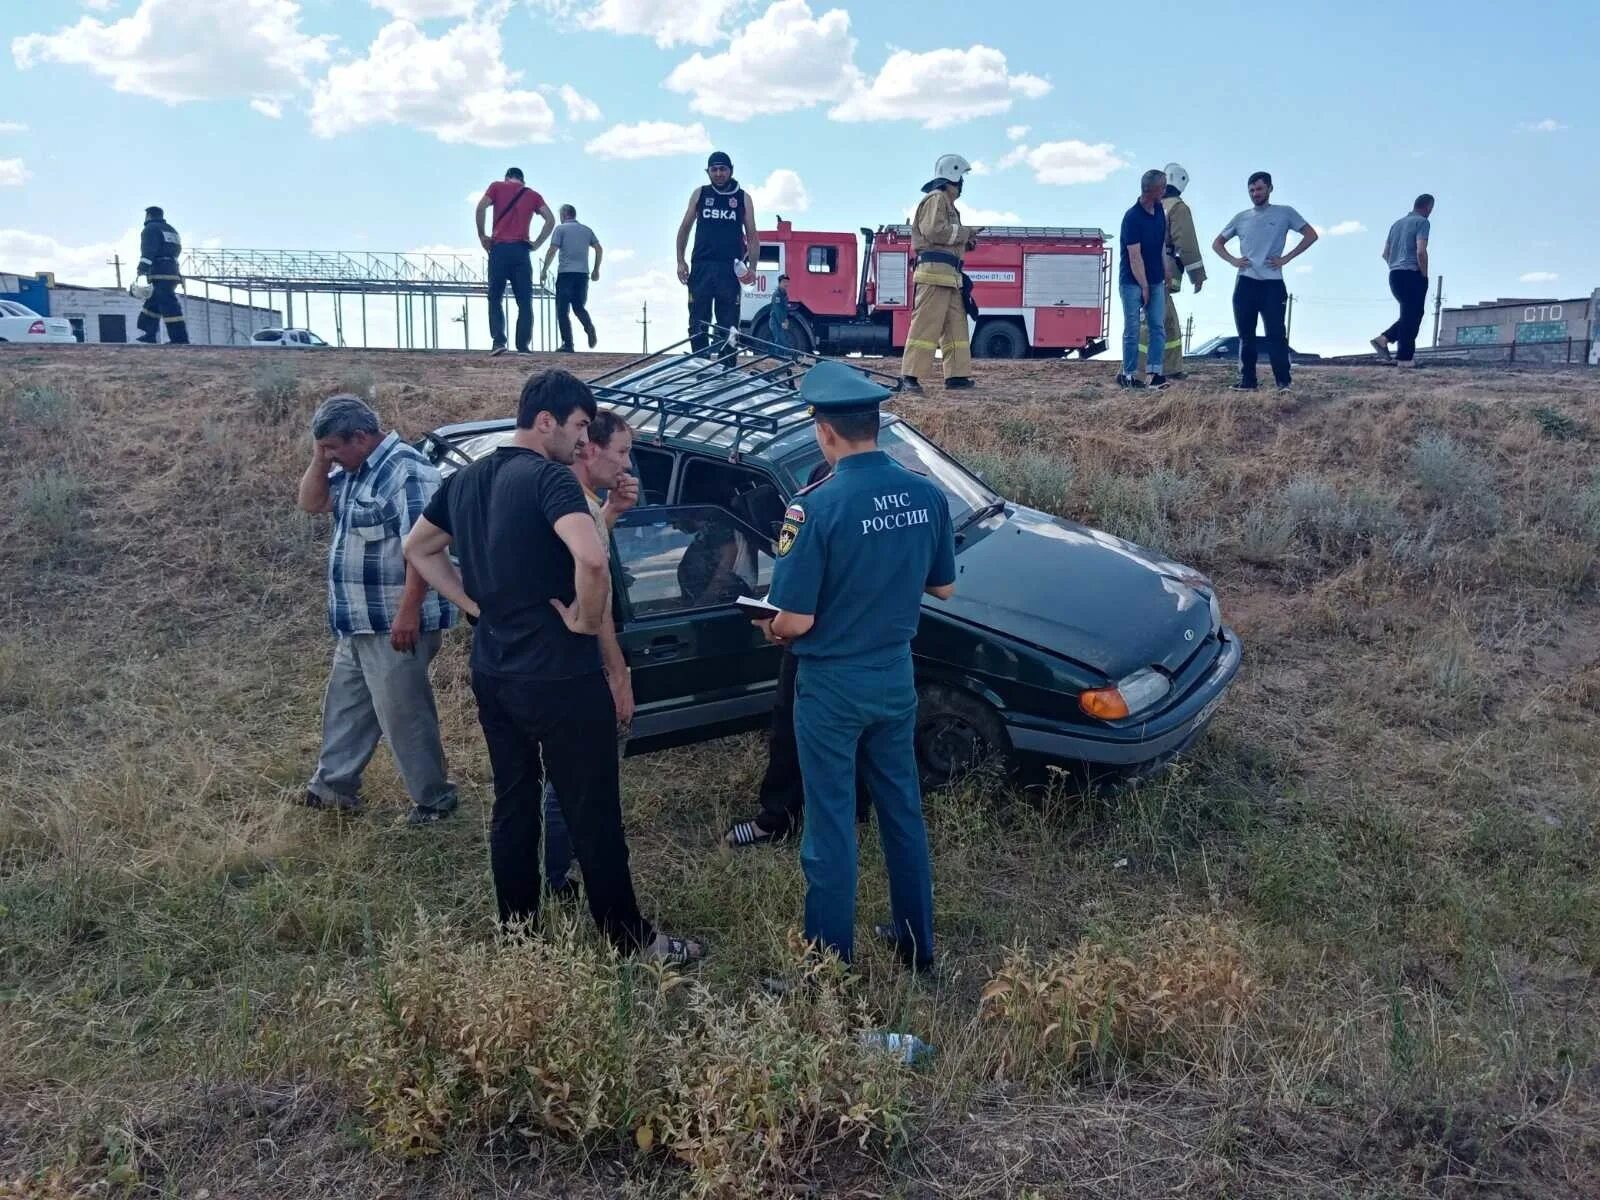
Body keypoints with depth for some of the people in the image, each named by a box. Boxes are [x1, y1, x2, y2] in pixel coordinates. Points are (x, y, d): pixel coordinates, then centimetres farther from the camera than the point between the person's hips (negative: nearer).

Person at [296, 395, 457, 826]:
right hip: (358, 623, 10)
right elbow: (311, 502, 17)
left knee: (404, 715, -1)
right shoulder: (353, 470, 11)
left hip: (395, 624, -10)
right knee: (345, 705, 20)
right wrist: (319, 460, 1)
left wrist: (409, 611, -29)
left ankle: (434, 798, 13)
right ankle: (334, 784, 34)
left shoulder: (406, 471, -21)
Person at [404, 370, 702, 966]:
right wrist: (586, 621, -16)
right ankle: (631, 939, 15)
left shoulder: (466, 479, 8)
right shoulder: (549, 477, -18)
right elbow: (591, 560, -34)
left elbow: (417, 549, 21)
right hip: (560, 676, -8)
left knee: (512, 805, 16)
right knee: (592, 813, 3)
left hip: (492, 672, 8)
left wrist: (474, 604, 13)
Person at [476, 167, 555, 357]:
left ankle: (498, 341, -8)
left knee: (495, 298, 6)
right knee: (524, 302, 4)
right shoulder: (533, 195, 16)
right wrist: (537, 243, 4)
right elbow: (551, 220, 3)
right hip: (522, 250, 1)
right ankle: (523, 346, -3)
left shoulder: (497, 187, 11)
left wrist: (482, 236, 1)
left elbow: (481, 207, -6)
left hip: (499, 249, -1)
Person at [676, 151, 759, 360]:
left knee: (728, 325, -1)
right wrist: (680, 261, 4)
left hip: (731, 269, -1)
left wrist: (751, 266, -7)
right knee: (698, 322, 0)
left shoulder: (743, 198, 9)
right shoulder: (700, 194, 12)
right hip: (701, 267, 1)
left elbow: (752, 235, 8)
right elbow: (685, 228, 14)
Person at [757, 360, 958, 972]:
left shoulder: (816, 507, -22)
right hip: (896, 675, 5)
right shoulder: (927, 495, -5)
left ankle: (831, 961, 19)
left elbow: (797, 621, -20)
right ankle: (916, 943, 33)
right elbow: (943, 587, 7)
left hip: (832, 684, -5)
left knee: (831, 826, 6)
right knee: (902, 810, 19)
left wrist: (771, 628, 2)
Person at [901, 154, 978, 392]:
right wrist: (965, 232, -8)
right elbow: (934, 231, -18)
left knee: (956, 325, 9)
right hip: (935, 272, -11)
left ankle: (957, 375, 11)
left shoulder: (946, 202, 27)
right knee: (926, 324, -13)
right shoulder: (936, 199, -5)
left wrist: (965, 241, 11)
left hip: (948, 276, 11)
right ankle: (909, 376, -15)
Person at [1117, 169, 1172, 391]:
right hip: (1132, 282, -7)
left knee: (1158, 326, 1)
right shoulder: (1132, 218, -18)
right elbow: (1135, 257, -17)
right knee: (1132, 329, -1)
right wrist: (1144, 287, -15)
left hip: (1155, 281, 7)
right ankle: (1128, 375, 7)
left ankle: (1155, 373, 1)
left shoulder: (1159, 210, 6)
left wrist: (1166, 273, 12)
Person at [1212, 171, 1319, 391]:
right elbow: (1217, 243, 21)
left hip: (1272, 284, -4)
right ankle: (1247, 382, 10)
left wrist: (1286, 258, -5)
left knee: (1276, 334, -9)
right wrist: (1232, 260, 3)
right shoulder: (1241, 218, 13)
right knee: (1246, 336, 5)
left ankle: (1283, 383, -8)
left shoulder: (1284, 213, 4)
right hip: (1245, 283, 4)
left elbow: (1311, 235, 3)